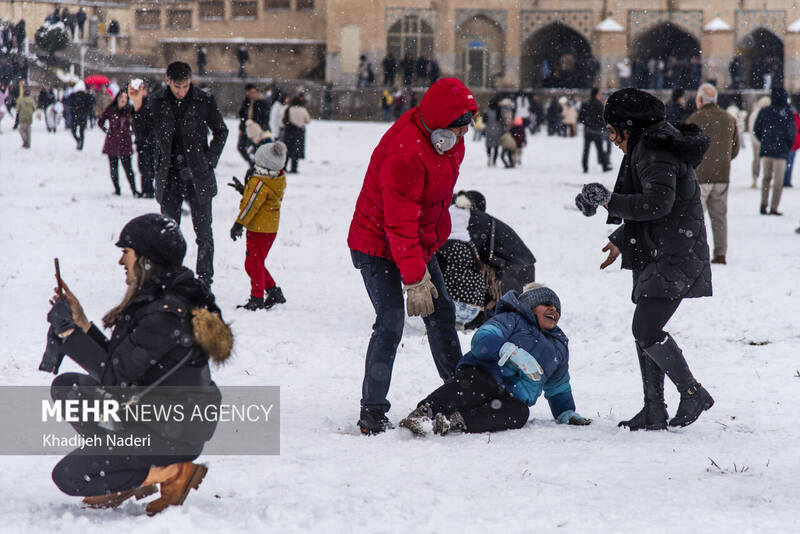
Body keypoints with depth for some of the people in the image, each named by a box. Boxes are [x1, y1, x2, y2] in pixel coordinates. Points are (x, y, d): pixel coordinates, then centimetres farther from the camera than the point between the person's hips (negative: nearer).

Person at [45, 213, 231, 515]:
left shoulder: (166, 315, -24)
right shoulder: (155, 300, 8)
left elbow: (117, 374, -23)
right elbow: (121, 361, 11)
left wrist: (69, 332, -16)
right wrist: (81, 323, 7)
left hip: (172, 434, -10)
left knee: (67, 476, -12)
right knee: (65, 387, 11)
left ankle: (174, 473, -4)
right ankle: (128, 478, 12)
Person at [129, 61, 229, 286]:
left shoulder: (205, 102, -4)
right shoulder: (156, 103, 0)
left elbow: (221, 132, 9)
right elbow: (143, 134, 7)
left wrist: (210, 160, -1)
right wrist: (138, 107, -6)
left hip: (198, 178, -2)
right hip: (169, 178, 2)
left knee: (204, 234, 1)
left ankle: (205, 281, 9)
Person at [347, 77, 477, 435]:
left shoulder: (448, 140, -4)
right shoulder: (405, 154, -33)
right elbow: (400, 224, -32)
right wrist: (415, 280, -32)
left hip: (420, 241, 9)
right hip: (378, 246, -9)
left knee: (440, 314, 14)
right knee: (391, 322, -15)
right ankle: (372, 413, -9)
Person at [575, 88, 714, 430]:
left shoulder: (655, 152, -15)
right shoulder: (647, 148, 18)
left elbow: (658, 203, -26)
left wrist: (608, 200, -22)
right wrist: (621, 240, 29)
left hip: (674, 258, -11)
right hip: (656, 256, 11)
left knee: (646, 329, -15)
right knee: (645, 330, 9)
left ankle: (693, 394, -3)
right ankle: (654, 411, 12)